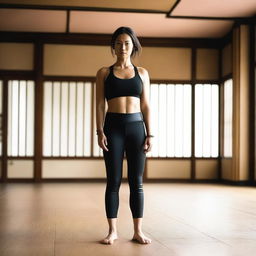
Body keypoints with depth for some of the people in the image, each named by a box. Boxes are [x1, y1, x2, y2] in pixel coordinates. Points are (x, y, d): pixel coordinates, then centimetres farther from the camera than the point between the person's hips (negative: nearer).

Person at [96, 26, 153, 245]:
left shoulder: (142, 73, 11)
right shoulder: (104, 73, 7)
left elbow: (145, 106, 8)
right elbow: (100, 105, 2)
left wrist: (150, 134, 0)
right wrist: (100, 132, -9)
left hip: (136, 127, 1)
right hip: (113, 127, -1)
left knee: (137, 182, 2)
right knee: (114, 181, 0)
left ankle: (138, 231, 8)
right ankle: (113, 230, 8)